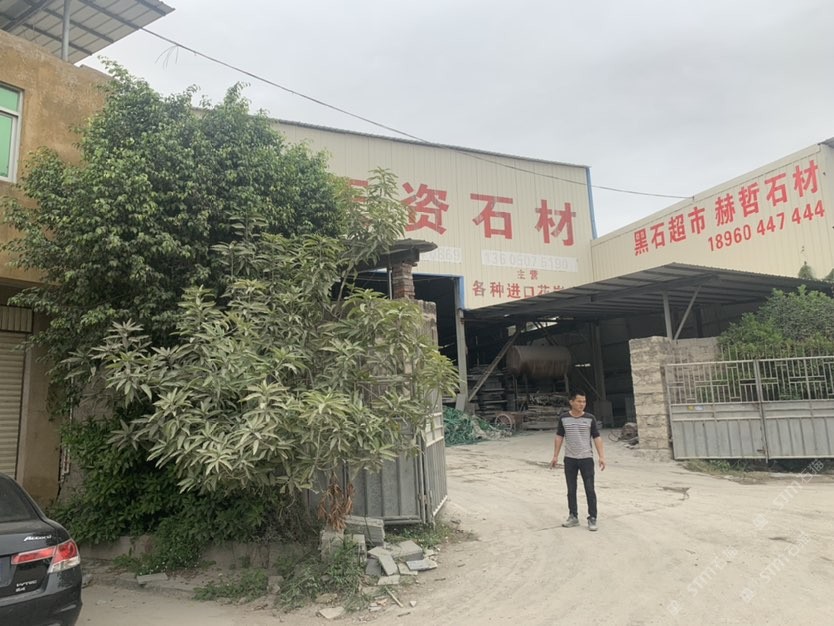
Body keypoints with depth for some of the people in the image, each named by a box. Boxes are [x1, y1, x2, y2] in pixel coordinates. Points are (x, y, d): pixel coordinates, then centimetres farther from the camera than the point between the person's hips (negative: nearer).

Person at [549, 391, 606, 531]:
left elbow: (597, 438, -2)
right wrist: (555, 456, 4)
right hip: (569, 459, 2)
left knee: (589, 489, 0)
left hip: (586, 459, -2)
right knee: (571, 490, 10)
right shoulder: (564, 418, -1)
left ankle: (592, 518, 11)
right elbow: (559, 437, 6)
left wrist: (601, 456, -9)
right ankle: (573, 516, 23)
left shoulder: (590, 418, -4)